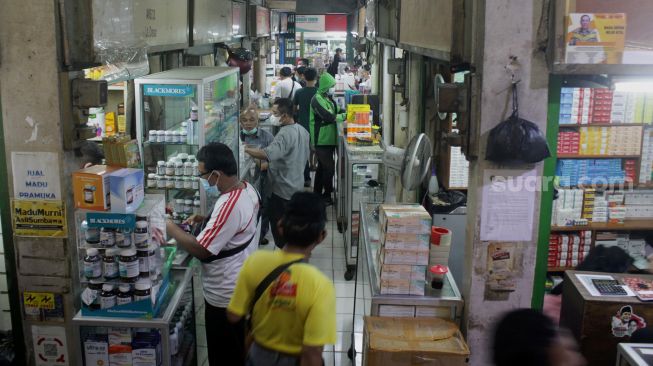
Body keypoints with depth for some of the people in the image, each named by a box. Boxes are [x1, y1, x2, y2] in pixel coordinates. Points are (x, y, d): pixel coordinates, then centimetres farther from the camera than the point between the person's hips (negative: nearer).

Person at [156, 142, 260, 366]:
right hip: (243, 285, 9)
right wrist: (206, 219, 4)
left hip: (225, 295, -9)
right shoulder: (247, 189, -2)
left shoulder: (229, 206, -32)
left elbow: (200, 250, -29)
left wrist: (170, 228, -17)